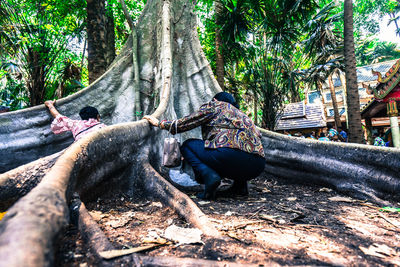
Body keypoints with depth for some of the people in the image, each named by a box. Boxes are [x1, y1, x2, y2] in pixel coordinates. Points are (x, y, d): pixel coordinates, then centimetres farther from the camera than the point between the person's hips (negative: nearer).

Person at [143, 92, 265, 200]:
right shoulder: (243, 115, 32)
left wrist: (159, 123, 24)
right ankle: (240, 184, 16)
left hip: (232, 154, -8)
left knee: (187, 145, 13)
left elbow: (186, 122, 12)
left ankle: (209, 176, -13)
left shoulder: (214, 105, 13)